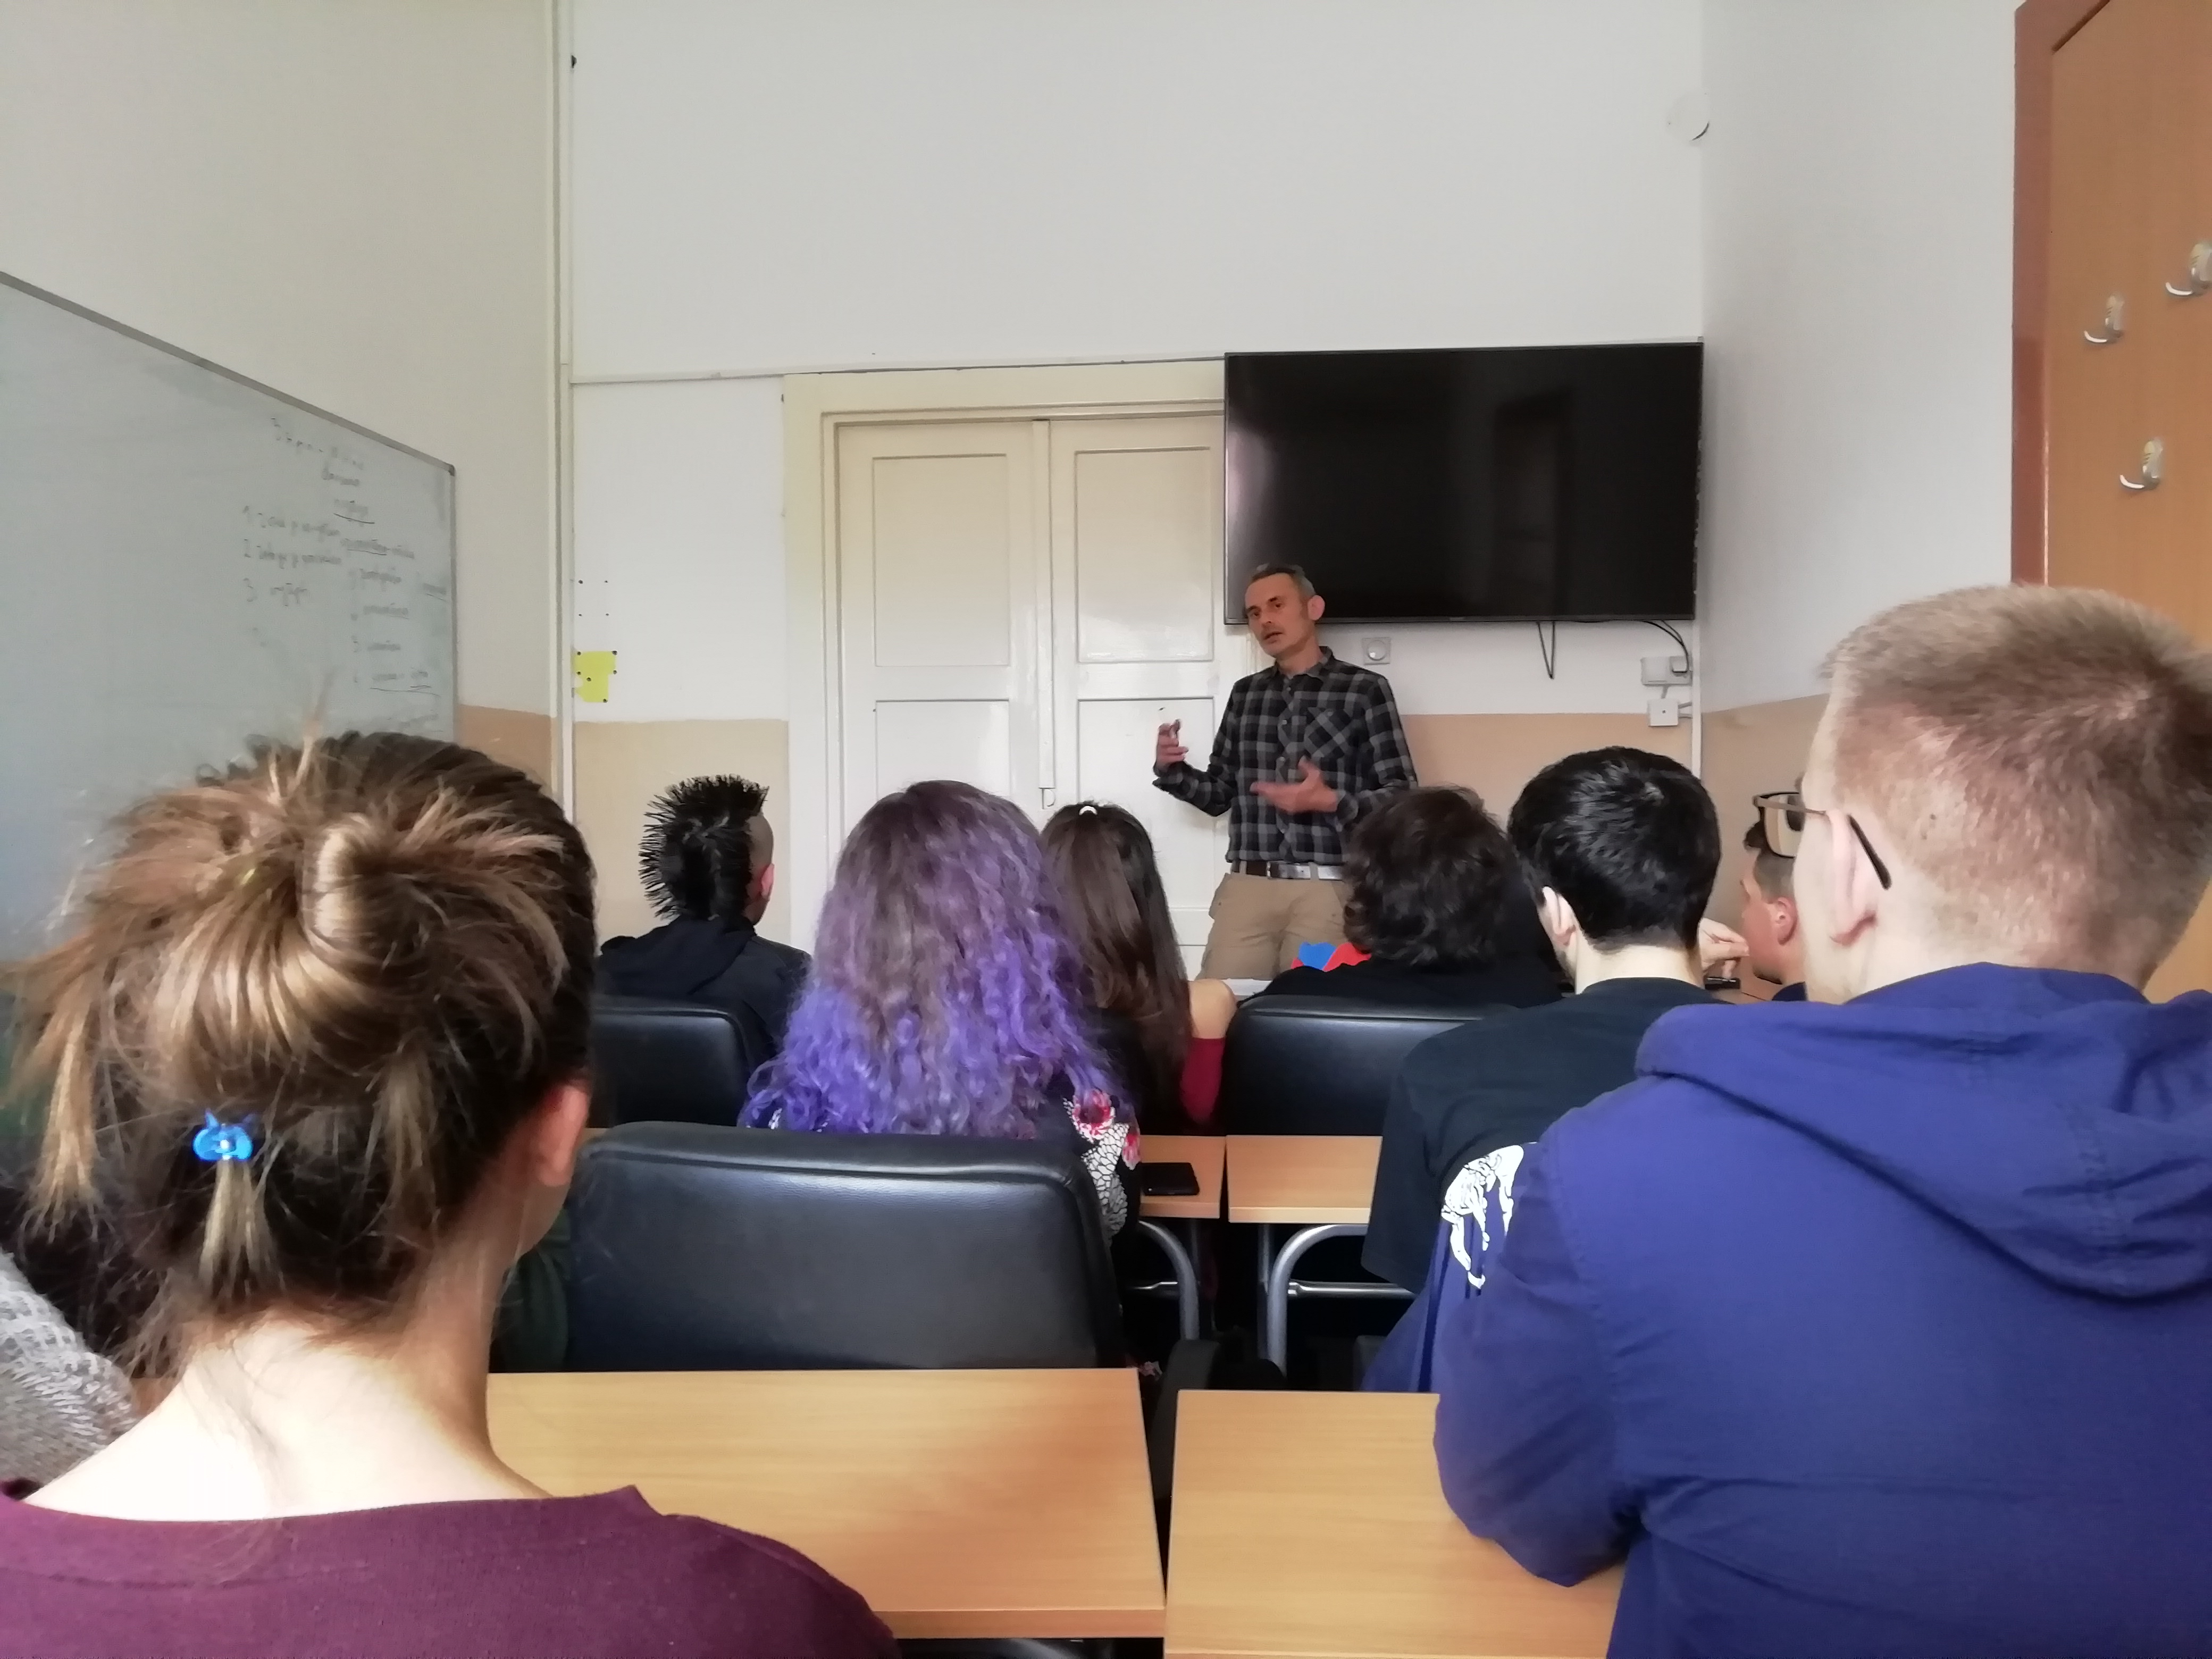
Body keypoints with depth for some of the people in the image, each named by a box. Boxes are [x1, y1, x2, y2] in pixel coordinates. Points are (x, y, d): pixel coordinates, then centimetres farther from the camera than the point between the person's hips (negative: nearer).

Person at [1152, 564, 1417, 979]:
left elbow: (1402, 795, -3)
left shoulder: (1364, 689, -1)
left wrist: (1331, 801, -18)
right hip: (1247, 887, 4)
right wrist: (1171, 770, -1)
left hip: (1327, 890, -3)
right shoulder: (1245, 693, 13)